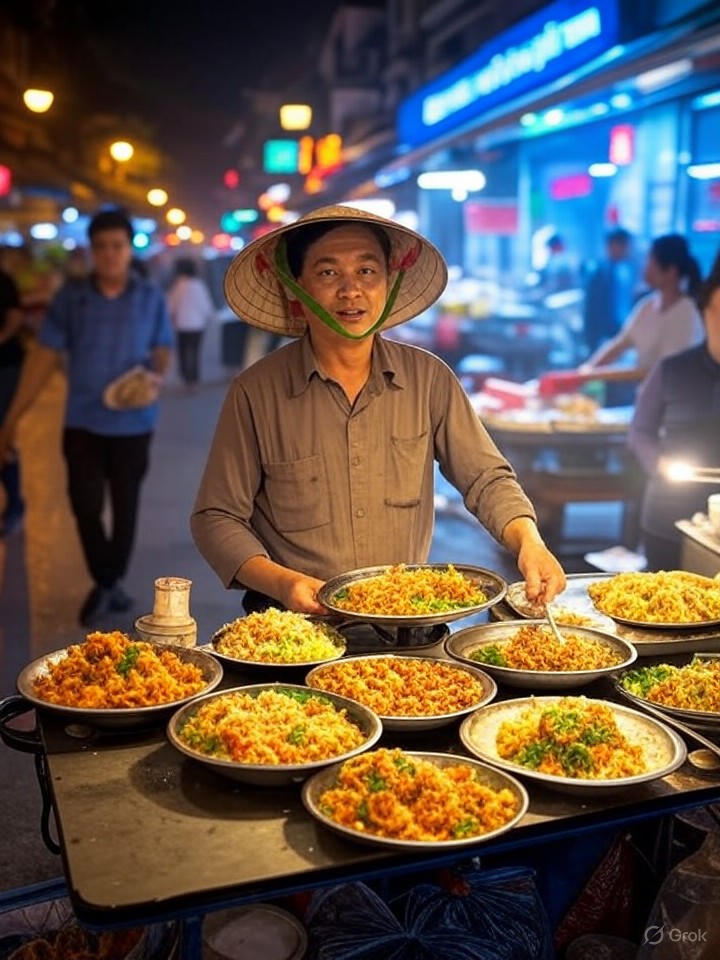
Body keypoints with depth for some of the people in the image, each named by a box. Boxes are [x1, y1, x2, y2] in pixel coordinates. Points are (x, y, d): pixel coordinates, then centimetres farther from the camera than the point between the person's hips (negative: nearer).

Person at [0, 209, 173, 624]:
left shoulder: (151, 297, -2)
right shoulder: (71, 296, -2)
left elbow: (163, 349, 6)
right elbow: (45, 357, -1)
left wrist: (156, 379, -19)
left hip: (132, 423, 0)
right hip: (82, 422, 0)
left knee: (125, 506, 11)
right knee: (85, 505, 0)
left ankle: (114, 580, 31)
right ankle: (103, 583, 21)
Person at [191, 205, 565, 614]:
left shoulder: (429, 378, 2)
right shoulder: (256, 392, -4)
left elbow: (487, 479, 7)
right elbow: (216, 518, 0)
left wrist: (530, 542, -13)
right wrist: (282, 583, -16)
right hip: (298, 627, -2)